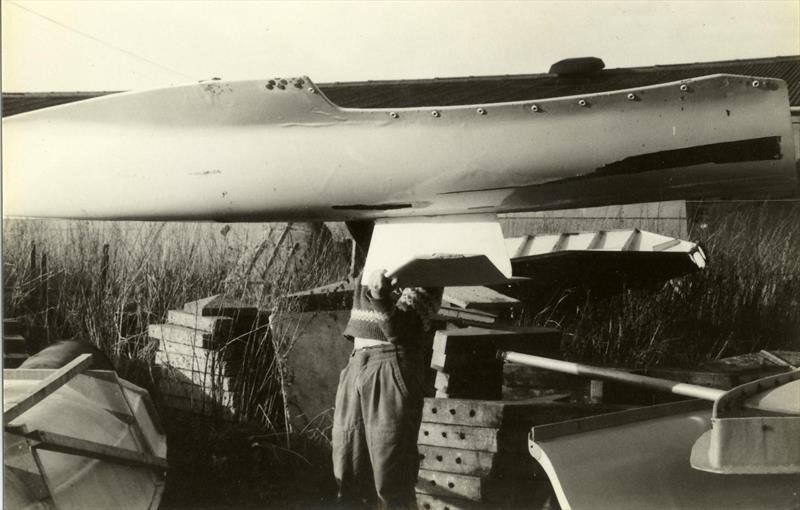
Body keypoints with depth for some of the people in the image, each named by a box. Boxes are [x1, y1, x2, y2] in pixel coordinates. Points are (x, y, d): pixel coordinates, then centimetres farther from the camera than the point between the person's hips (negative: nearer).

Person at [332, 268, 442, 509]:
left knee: (391, 480, -7)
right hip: (356, 365, 6)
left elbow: (399, 329, -10)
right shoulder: (370, 271, 18)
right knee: (348, 477, 7)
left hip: (392, 369, -6)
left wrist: (381, 298, -26)